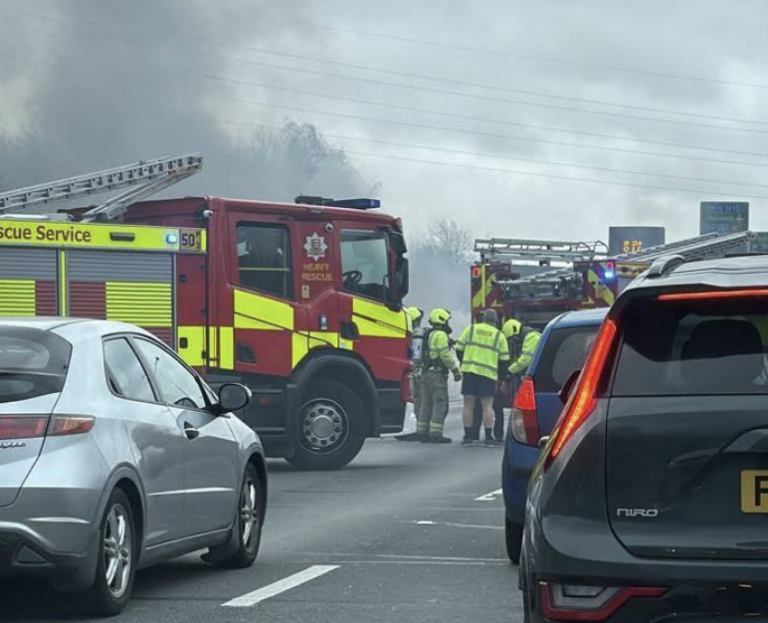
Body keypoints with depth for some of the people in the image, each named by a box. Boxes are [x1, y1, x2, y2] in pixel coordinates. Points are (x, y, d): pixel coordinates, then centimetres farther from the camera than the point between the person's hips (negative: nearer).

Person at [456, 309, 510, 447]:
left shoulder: (471, 329, 8)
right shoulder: (499, 335, 7)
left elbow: (459, 349, 7)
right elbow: (504, 359, 7)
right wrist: (500, 374, 22)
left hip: (470, 370, 1)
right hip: (488, 373, -1)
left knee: (468, 404, 6)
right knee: (487, 405, 0)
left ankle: (468, 436, 6)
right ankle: (489, 437, -5)